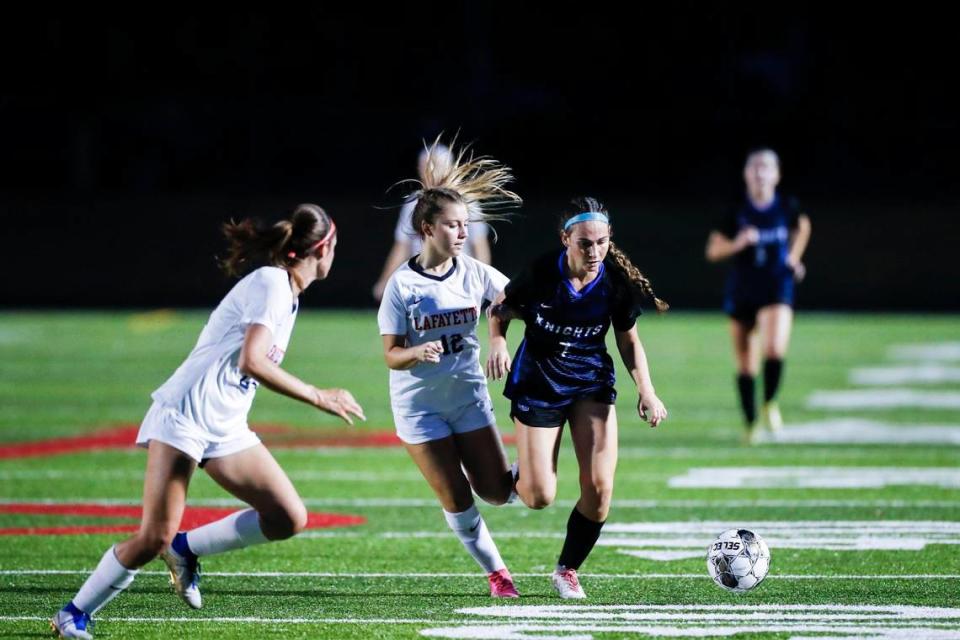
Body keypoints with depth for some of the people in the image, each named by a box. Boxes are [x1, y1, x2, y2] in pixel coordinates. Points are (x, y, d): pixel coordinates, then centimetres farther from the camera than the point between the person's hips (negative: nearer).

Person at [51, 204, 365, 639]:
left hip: (226, 430, 9)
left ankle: (187, 549, 8)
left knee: (289, 518, -5)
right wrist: (318, 397, -21)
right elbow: (252, 362, -25)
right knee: (154, 539, -14)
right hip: (184, 417, -9)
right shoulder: (270, 282, -13)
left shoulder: (287, 291, 15)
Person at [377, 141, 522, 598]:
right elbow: (391, 355, -11)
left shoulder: (474, 273, -5)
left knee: (496, 491, -1)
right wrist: (418, 353, -32)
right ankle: (495, 572, 16)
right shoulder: (402, 285, -13)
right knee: (455, 499, -2)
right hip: (419, 402, -3)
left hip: (468, 394, 3)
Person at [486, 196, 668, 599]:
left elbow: (628, 340, 2)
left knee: (599, 489, -9)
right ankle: (516, 476, 34)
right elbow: (501, 310, -2)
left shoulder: (617, 281, -12)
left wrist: (646, 391, -10)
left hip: (592, 385, 2)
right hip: (538, 385, -2)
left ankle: (567, 570, 14)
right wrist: (497, 342, -23)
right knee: (540, 498, -5)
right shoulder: (541, 274, -19)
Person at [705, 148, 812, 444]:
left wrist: (794, 257, 13)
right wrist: (737, 244, -21)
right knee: (745, 365, 6)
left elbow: (803, 227, 22)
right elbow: (713, 251, -3)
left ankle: (770, 403, 2)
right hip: (742, 292, 1)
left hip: (777, 289, -1)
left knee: (774, 350, -23)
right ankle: (750, 423, 22)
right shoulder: (737, 212, -4)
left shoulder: (787, 208, -1)